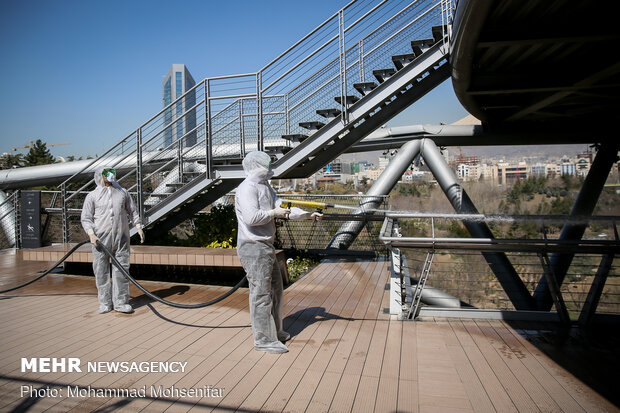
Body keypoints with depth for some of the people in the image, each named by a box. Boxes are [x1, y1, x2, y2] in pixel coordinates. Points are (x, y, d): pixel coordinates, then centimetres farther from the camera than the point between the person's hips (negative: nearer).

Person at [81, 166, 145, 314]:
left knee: (121, 269, 1)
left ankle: (120, 302, 10)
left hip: (121, 237, 2)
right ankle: (105, 303, 15)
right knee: (101, 271, 3)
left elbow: (132, 211, 18)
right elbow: (86, 218, 3)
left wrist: (139, 227, 8)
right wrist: (91, 234, -11)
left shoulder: (123, 192, 13)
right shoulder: (92, 196, 5)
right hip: (101, 238, -1)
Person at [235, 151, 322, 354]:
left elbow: (283, 207, 14)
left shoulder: (266, 187, 17)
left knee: (275, 289, 19)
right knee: (261, 294, -4)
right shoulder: (247, 188, -14)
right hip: (253, 248, -10)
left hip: (266, 246, 11)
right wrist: (273, 213, -14)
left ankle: (275, 331, 33)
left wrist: (308, 215, 5)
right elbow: (251, 217, -26)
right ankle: (264, 340, 6)